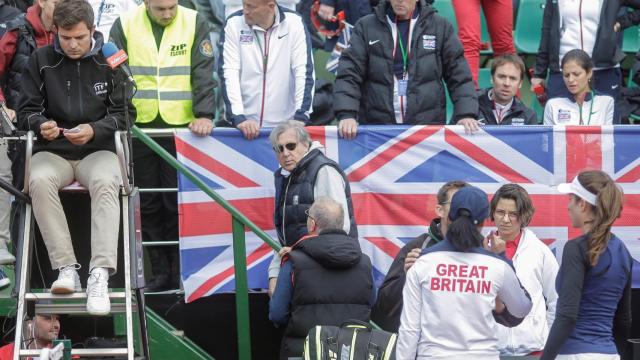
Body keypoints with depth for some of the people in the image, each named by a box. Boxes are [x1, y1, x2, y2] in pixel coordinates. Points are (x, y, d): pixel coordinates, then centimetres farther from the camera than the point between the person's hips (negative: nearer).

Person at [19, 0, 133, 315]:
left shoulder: (109, 61, 1)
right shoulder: (40, 60, 3)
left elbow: (123, 112, 2)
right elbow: (28, 109, 7)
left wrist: (95, 130, -16)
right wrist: (41, 124, -16)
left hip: (98, 150, -1)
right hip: (53, 151, 1)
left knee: (106, 182, -36)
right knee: (39, 181, -34)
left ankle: (100, 275, -43)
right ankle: (66, 269, -33)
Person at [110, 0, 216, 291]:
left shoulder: (194, 23, -1)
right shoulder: (125, 26, 1)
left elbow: (203, 73, -3)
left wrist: (204, 114, -15)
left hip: (181, 126, -1)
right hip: (139, 126, 2)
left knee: (178, 203, -1)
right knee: (149, 204, 6)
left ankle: (179, 272, 8)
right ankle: (160, 272, 13)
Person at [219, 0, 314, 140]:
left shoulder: (293, 23, -6)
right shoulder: (234, 24, -5)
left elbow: (304, 72, -7)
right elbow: (229, 72, -8)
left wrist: (300, 117, -16)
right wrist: (238, 117, -18)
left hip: (284, 124, 0)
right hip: (245, 123, 0)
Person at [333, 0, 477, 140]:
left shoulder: (441, 27, 7)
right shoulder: (366, 27, 6)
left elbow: (459, 75, 8)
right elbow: (348, 75, 1)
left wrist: (465, 114, -6)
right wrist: (347, 114, -14)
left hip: (429, 125, 0)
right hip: (376, 127, 0)